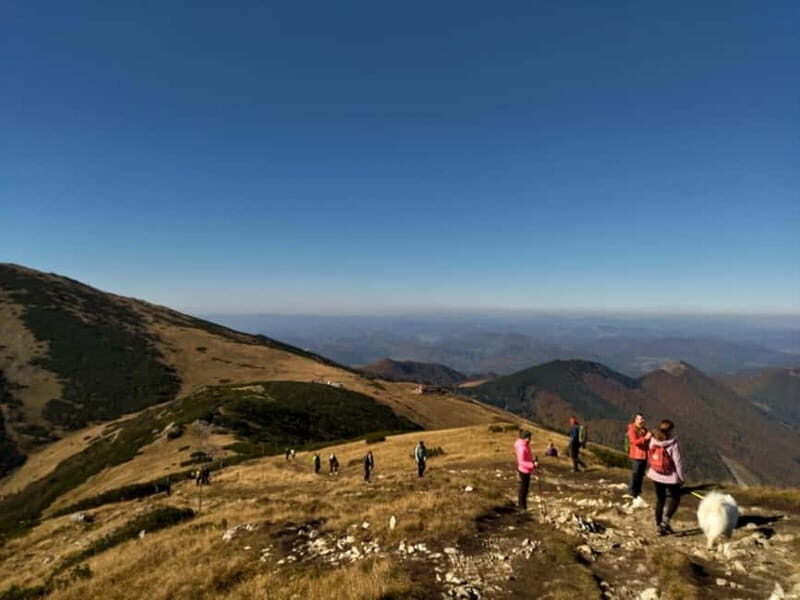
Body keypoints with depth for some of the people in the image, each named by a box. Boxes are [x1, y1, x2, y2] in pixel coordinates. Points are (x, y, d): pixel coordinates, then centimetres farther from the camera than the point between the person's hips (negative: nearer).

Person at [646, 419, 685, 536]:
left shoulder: (653, 441, -7)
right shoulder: (673, 444, -20)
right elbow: (678, 462, -14)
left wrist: (650, 471, 16)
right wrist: (681, 477, -1)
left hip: (656, 476, 4)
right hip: (670, 477, -4)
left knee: (660, 500, 17)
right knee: (675, 499, 18)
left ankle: (658, 525, 21)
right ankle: (665, 521, 4)